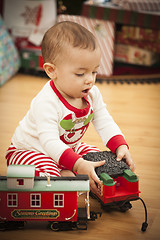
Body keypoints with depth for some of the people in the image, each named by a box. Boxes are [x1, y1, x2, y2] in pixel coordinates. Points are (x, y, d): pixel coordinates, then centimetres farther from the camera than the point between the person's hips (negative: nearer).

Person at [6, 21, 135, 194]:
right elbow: (50, 141, -41)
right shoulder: (46, 103, -36)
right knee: (49, 175, -38)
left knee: (103, 164, -3)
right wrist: (78, 165, -52)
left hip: (70, 147, 8)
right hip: (29, 151, -8)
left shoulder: (92, 94, -11)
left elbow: (105, 124, -5)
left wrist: (120, 146, -25)